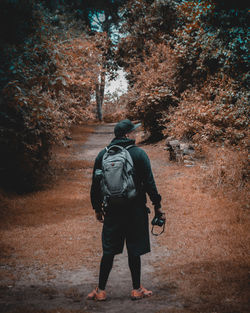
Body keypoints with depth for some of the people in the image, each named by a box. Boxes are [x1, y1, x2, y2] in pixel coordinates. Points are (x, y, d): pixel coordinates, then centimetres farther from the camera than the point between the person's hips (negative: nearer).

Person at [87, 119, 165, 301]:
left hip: (112, 211, 3)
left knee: (109, 251, 10)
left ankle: (101, 291, 16)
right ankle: (137, 290, 18)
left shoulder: (102, 155, 4)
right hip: (136, 211, -2)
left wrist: (97, 208, 18)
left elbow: (96, 185, 8)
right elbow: (149, 183, -7)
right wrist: (157, 206, 2)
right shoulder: (139, 154, -6)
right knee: (134, 251, 7)